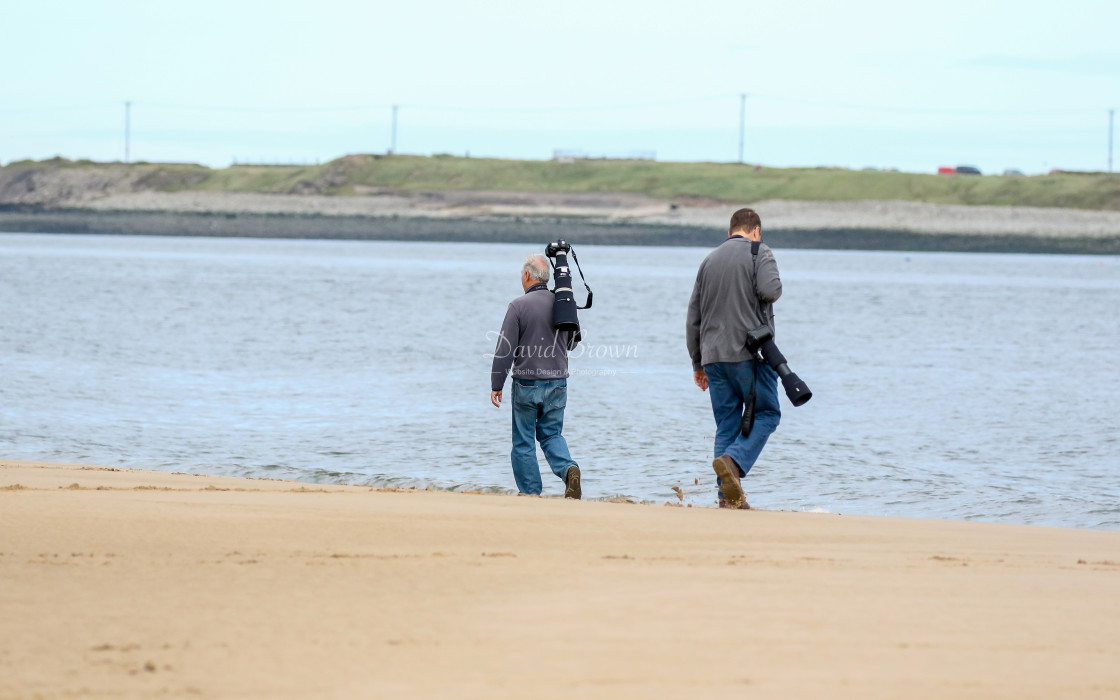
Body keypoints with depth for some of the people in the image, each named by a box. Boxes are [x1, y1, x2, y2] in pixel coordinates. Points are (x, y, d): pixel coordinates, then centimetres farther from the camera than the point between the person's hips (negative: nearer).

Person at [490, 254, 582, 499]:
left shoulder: (519, 306, -12)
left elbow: (505, 349, -13)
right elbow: (574, 340, 15)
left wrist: (496, 385, -6)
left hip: (527, 383, -4)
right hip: (557, 382, 4)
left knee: (523, 441, 7)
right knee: (551, 434, 16)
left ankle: (530, 491, 7)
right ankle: (569, 469, -11)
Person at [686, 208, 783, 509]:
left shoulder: (709, 260, 17)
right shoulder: (759, 252, -1)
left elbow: (693, 318, 18)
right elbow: (770, 289, -20)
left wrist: (698, 363, 24)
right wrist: (773, 288, 5)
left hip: (713, 356, 5)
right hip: (750, 352, -5)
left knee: (727, 424, 8)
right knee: (766, 414, 4)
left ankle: (729, 496, 1)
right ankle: (733, 461, -20)